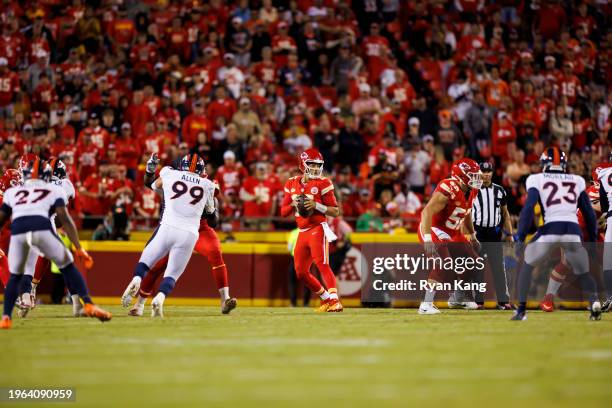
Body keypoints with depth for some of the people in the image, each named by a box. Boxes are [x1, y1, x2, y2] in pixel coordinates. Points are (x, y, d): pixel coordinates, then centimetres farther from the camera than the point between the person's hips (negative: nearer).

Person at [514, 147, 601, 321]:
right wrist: (593, 238, 27)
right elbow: (589, 213, 19)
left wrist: (520, 238, -4)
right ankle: (594, 301, -8)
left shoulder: (537, 180, 10)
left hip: (550, 230, -2)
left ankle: (521, 310, 12)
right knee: (583, 273, 21)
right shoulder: (577, 181, 18)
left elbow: (528, 209, -3)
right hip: (573, 232, 2)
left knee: (527, 264, 22)